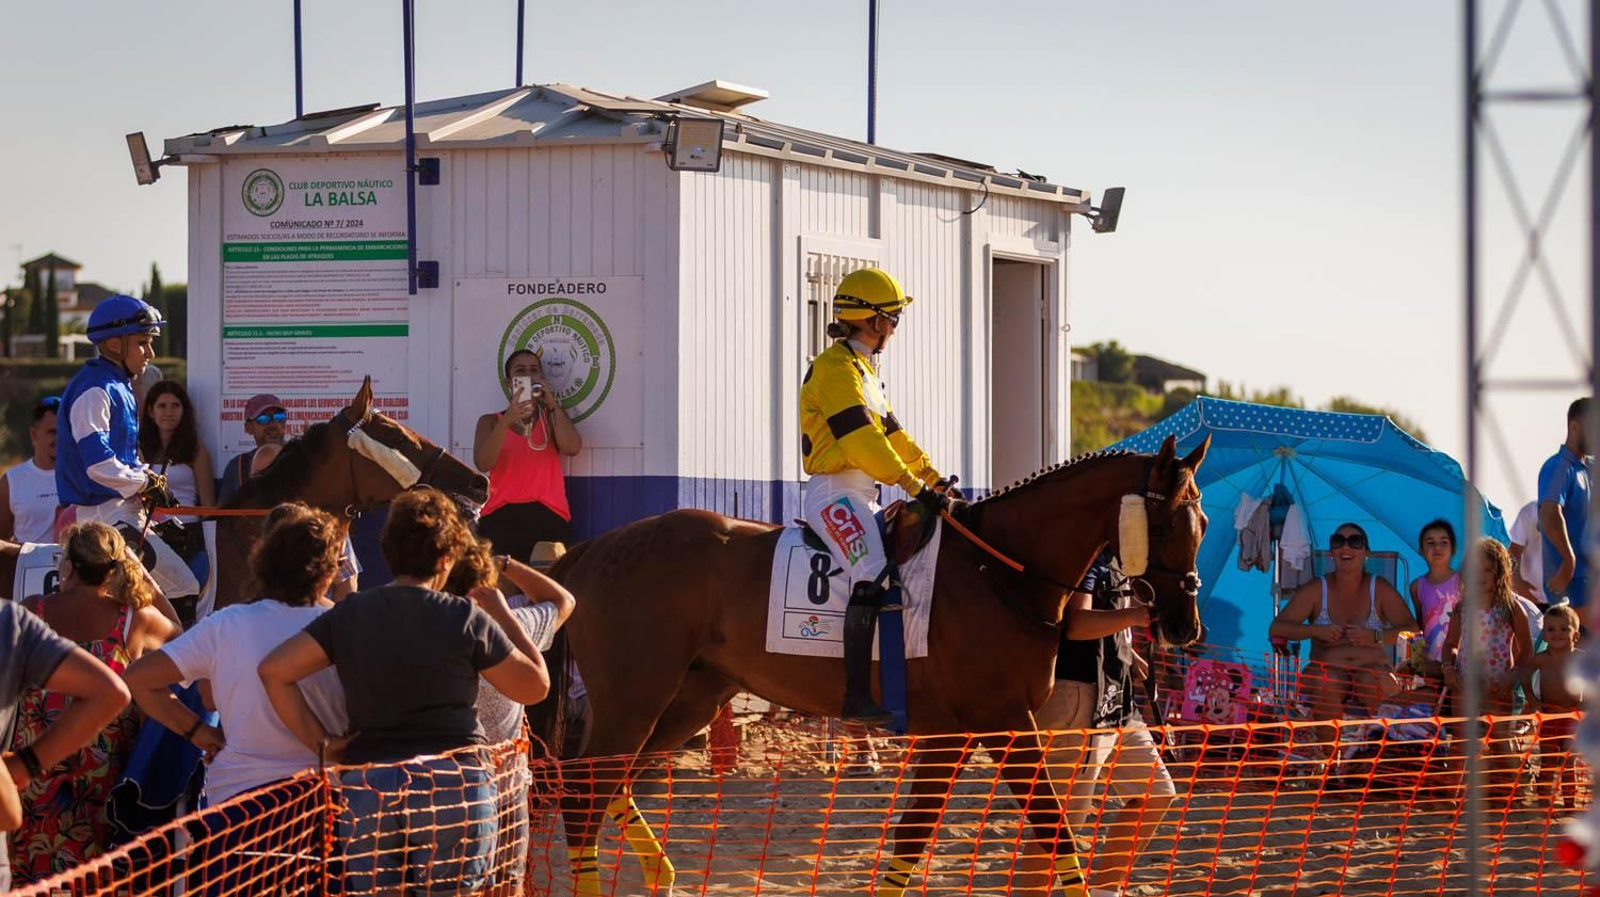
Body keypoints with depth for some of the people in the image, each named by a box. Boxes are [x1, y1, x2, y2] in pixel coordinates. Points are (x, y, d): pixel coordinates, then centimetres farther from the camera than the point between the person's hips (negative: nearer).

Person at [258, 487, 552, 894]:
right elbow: (536, 686, 6)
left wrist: (319, 743, 3)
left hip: (366, 786, 2)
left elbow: (273, 671, 0)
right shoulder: (466, 618, -2)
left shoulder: (350, 614, 6)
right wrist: (502, 614, 17)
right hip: (453, 784, -2)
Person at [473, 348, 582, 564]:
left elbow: (571, 447, -1)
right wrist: (506, 421, -15)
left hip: (547, 518, 0)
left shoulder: (552, 416, 20)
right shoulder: (491, 422, 17)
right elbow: (483, 463, -3)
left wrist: (552, 404, 0)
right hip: (502, 518, 0)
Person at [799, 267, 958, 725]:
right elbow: (863, 441, -20)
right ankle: (856, 697, -36)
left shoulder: (862, 368, 21)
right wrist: (917, 487, -22)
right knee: (871, 575, -28)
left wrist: (934, 477, 12)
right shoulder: (836, 368, -11)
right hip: (834, 492, -11)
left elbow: (892, 434, 23)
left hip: (861, 497, 11)